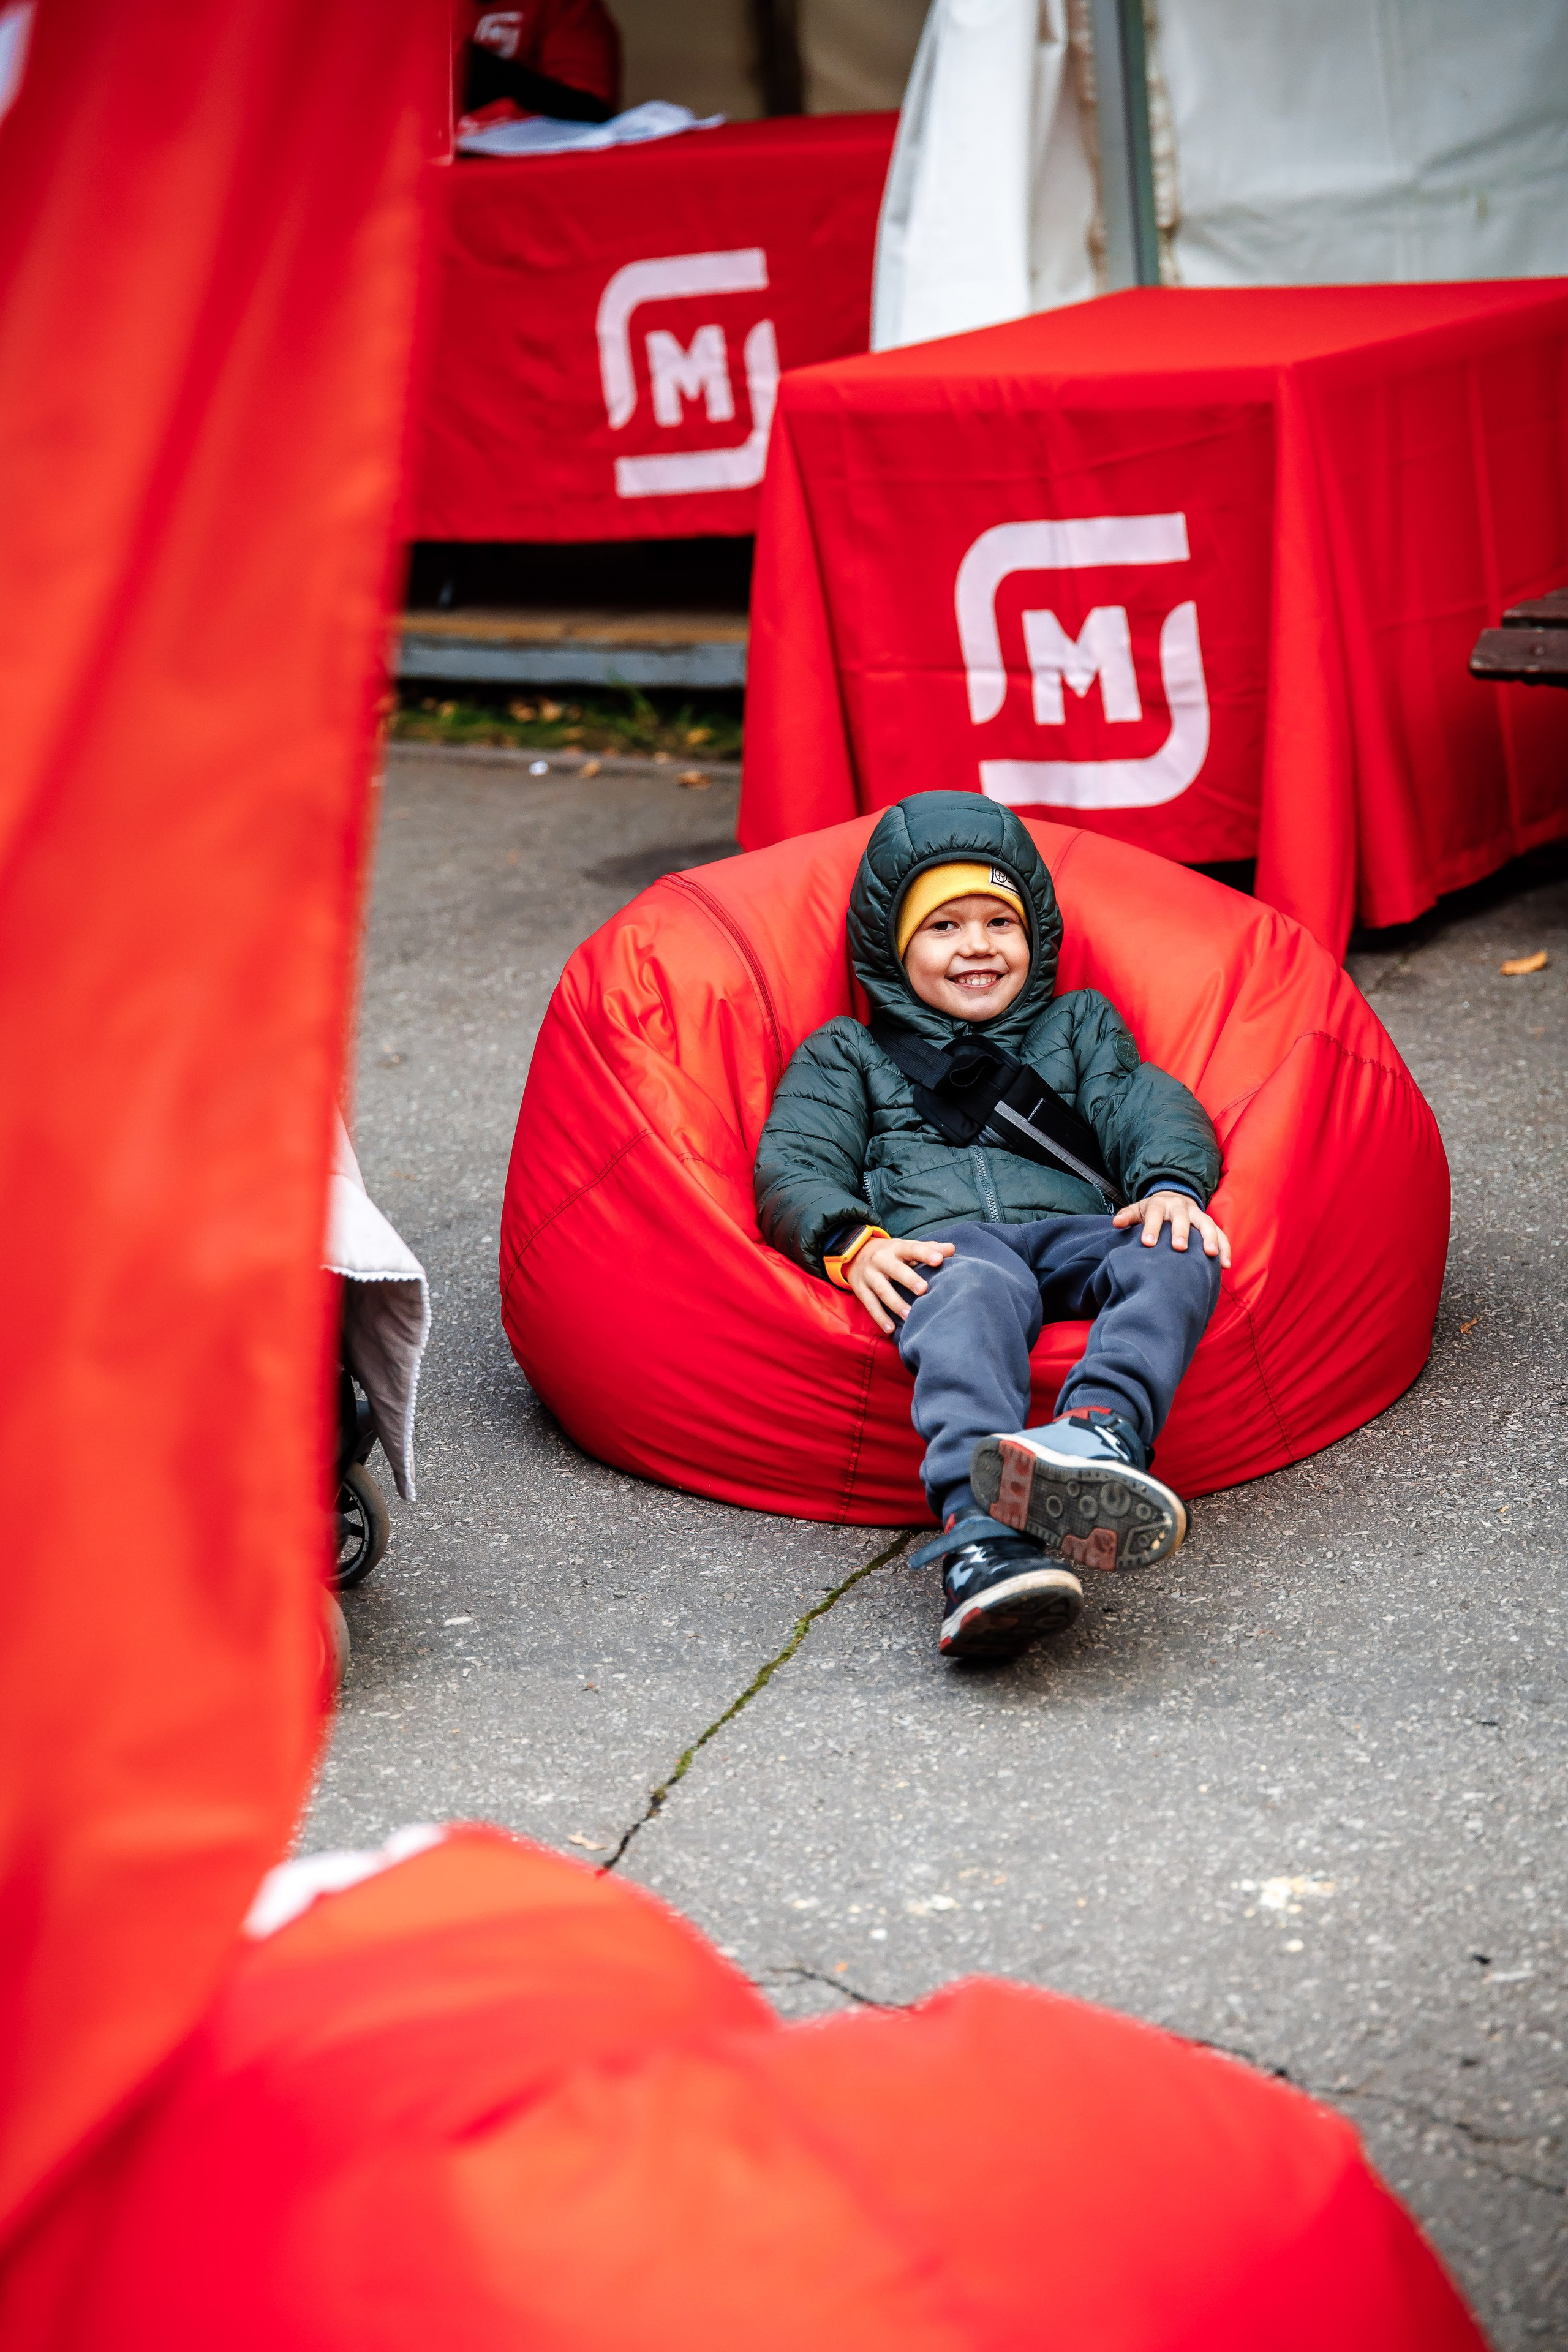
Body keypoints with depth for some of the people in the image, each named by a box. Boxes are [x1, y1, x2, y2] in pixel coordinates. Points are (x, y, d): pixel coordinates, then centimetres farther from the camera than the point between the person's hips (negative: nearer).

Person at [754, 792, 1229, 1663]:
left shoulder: (1079, 1024, 36)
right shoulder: (846, 1054, 30)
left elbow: (1145, 1105, 17)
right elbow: (793, 1166, 13)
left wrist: (1171, 1183, -9)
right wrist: (852, 1242, -11)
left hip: (1075, 1236, 3)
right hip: (938, 1247, -2)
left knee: (1178, 1251, -33)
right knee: (977, 1291, -40)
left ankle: (1101, 1433, -63)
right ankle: (984, 1538, -67)